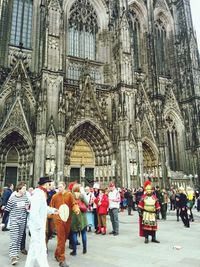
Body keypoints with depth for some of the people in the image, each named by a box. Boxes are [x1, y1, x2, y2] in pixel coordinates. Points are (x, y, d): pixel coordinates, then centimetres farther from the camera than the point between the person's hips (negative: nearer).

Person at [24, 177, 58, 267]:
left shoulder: (41, 193, 11)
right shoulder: (38, 193, -21)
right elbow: (34, 211, -27)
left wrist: (53, 210, 13)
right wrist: (39, 225, -25)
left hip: (38, 225, 10)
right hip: (37, 225, -10)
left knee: (34, 248, 19)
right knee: (41, 249, -4)